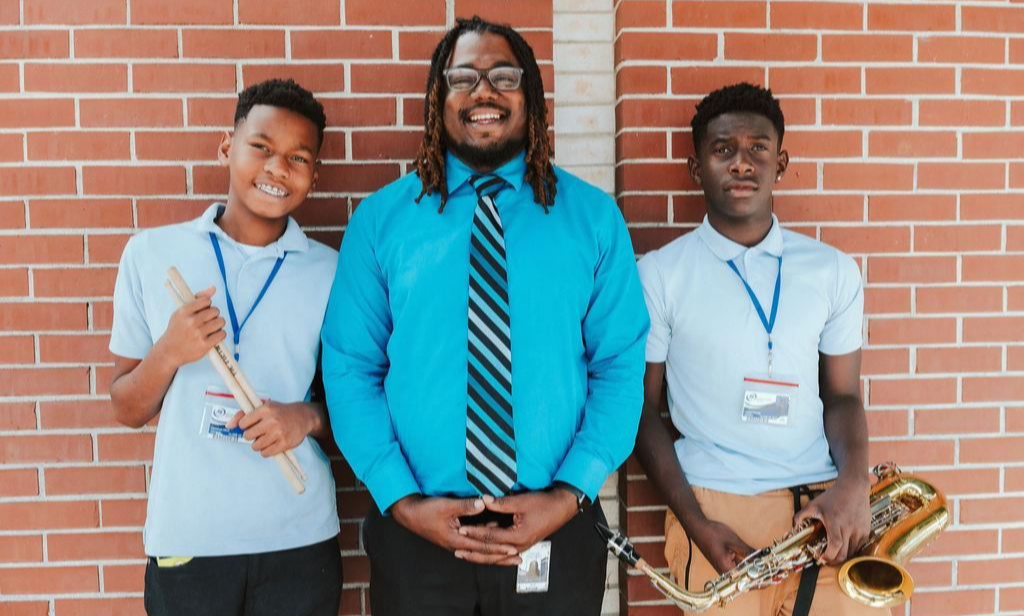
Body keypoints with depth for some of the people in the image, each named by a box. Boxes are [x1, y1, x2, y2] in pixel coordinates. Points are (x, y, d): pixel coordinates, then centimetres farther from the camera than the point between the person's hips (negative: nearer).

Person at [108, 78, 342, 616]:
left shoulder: (331, 272, -2)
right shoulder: (150, 254, -2)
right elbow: (128, 411, 4)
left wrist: (309, 417, -15)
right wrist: (168, 353, -15)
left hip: (300, 539, 0)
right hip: (185, 539, 0)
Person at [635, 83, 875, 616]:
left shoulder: (834, 271, 6)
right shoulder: (657, 275, -4)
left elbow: (843, 395, 10)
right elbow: (642, 410, -2)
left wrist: (854, 483, -9)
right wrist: (696, 524, -10)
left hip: (823, 507, 3)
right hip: (716, 510, -2)